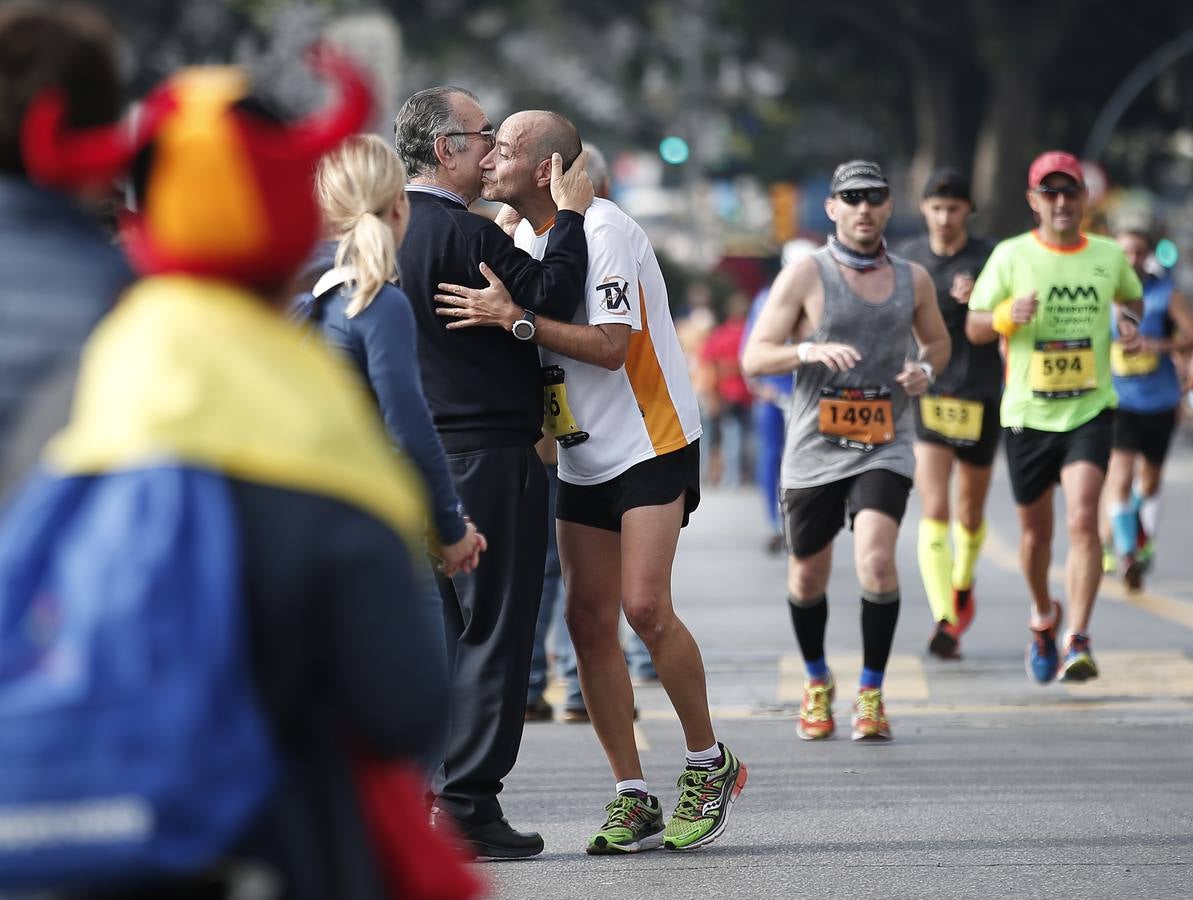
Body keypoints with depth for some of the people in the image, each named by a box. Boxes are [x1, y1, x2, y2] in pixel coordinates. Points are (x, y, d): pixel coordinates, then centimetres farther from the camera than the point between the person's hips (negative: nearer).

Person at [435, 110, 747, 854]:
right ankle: (633, 799, 5)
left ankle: (710, 764, 1)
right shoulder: (526, 236, 11)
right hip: (584, 455, 8)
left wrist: (515, 319, -28)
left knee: (644, 605, -17)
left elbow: (610, 345, -25)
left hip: (652, 443, -8)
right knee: (589, 620, 0)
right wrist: (488, 314, 0)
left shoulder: (604, 230, -17)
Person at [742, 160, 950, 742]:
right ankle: (817, 684, 36)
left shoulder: (913, 280, 7)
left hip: (884, 449, 0)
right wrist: (809, 350, -25)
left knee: (876, 561, -21)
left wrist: (926, 368, 2)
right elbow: (753, 359, -7)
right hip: (814, 451, 0)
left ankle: (871, 693, -7)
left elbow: (938, 340, 25)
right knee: (807, 578, 10)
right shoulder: (803, 277, -3)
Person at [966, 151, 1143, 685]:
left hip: (1091, 409, 0)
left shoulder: (1108, 256, 3)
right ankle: (1044, 616, 40)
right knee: (1035, 530, 11)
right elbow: (974, 328, 0)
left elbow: (1130, 295, 25)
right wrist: (1008, 315, -21)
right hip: (1027, 414, 0)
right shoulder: (1011, 256, -3)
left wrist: (1129, 322, 2)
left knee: (1083, 520, -18)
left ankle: (1077, 643, -17)